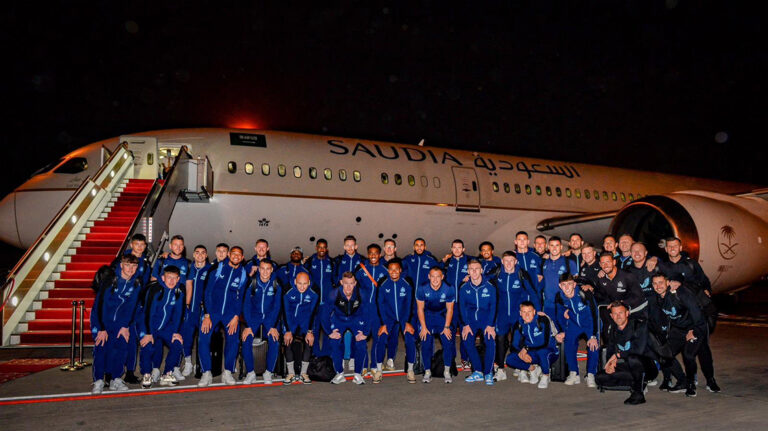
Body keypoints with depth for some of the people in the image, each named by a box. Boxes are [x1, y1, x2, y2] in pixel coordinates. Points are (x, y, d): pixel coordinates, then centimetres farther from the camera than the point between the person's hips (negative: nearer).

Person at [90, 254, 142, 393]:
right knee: (101, 346, -11)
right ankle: (98, 381, -2)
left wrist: (126, 326, -6)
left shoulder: (137, 282, -8)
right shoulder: (109, 280, -19)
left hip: (121, 319, 3)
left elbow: (132, 305, -1)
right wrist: (101, 328, -19)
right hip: (102, 318, -3)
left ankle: (116, 380, 4)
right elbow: (100, 303, -18)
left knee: (121, 345, -6)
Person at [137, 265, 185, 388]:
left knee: (178, 344, -12)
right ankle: (146, 375, 0)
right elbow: (148, 311, -21)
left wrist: (176, 332, -7)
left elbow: (179, 313, -2)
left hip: (166, 326, 4)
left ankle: (167, 375, 5)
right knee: (148, 347, -24)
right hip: (147, 324, -4)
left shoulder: (180, 291, -7)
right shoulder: (154, 288, -21)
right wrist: (148, 334, -23)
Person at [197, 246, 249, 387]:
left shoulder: (244, 274, 4)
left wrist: (236, 317, -6)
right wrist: (207, 316, -8)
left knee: (233, 340, -14)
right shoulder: (217, 268, -1)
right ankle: (206, 373, -4)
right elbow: (207, 292, -2)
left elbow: (241, 297, 6)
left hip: (231, 313, 1)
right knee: (203, 339, -15)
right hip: (212, 311, -1)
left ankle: (227, 372, 2)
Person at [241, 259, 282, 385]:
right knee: (246, 340, -21)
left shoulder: (276, 284, -10)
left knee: (274, 341, -22)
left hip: (270, 317, 0)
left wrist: (273, 326, -15)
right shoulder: (252, 283, -11)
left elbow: (277, 306, -7)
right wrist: (247, 326, -15)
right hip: (253, 317, 0)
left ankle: (268, 372, -4)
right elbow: (246, 305, -8)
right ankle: (250, 373, -6)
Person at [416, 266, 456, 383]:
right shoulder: (422, 289, -15)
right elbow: (420, 309, -7)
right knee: (426, 342, -14)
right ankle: (427, 371, 0)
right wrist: (423, 327, -11)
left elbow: (449, 310, -5)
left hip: (443, 316, 0)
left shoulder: (449, 290, -15)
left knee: (448, 341, -14)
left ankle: (447, 371, 0)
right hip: (427, 316, 0)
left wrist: (447, 327, -10)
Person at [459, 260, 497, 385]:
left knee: (490, 341, -23)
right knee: (467, 340, -17)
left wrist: (490, 325, -14)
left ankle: (488, 373, -6)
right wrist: (466, 324, -11)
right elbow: (462, 307, 1)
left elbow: (493, 306, -5)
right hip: (471, 319, 2)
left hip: (487, 318, -2)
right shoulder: (464, 288, -1)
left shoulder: (490, 287, -7)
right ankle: (478, 372, -4)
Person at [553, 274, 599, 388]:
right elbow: (559, 315, 4)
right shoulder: (559, 297, -13)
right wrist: (562, 331, -7)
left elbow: (594, 314, -24)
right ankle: (574, 374, -6)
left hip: (589, 324, -3)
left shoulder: (585, 294, -27)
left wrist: (593, 336, -29)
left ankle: (590, 375, -12)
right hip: (573, 324, 3)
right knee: (568, 344, -20)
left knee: (593, 345, -25)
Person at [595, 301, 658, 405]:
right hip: (629, 369, 6)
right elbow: (610, 352, 9)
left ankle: (638, 393, -18)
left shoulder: (639, 324, -12)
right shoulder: (611, 329, 6)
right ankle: (638, 383, -1)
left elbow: (639, 349, -22)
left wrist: (618, 355, -16)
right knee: (600, 378, -13)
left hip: (648, 367, -6)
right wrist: (610, 363, -13)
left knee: (632, 358, -40)